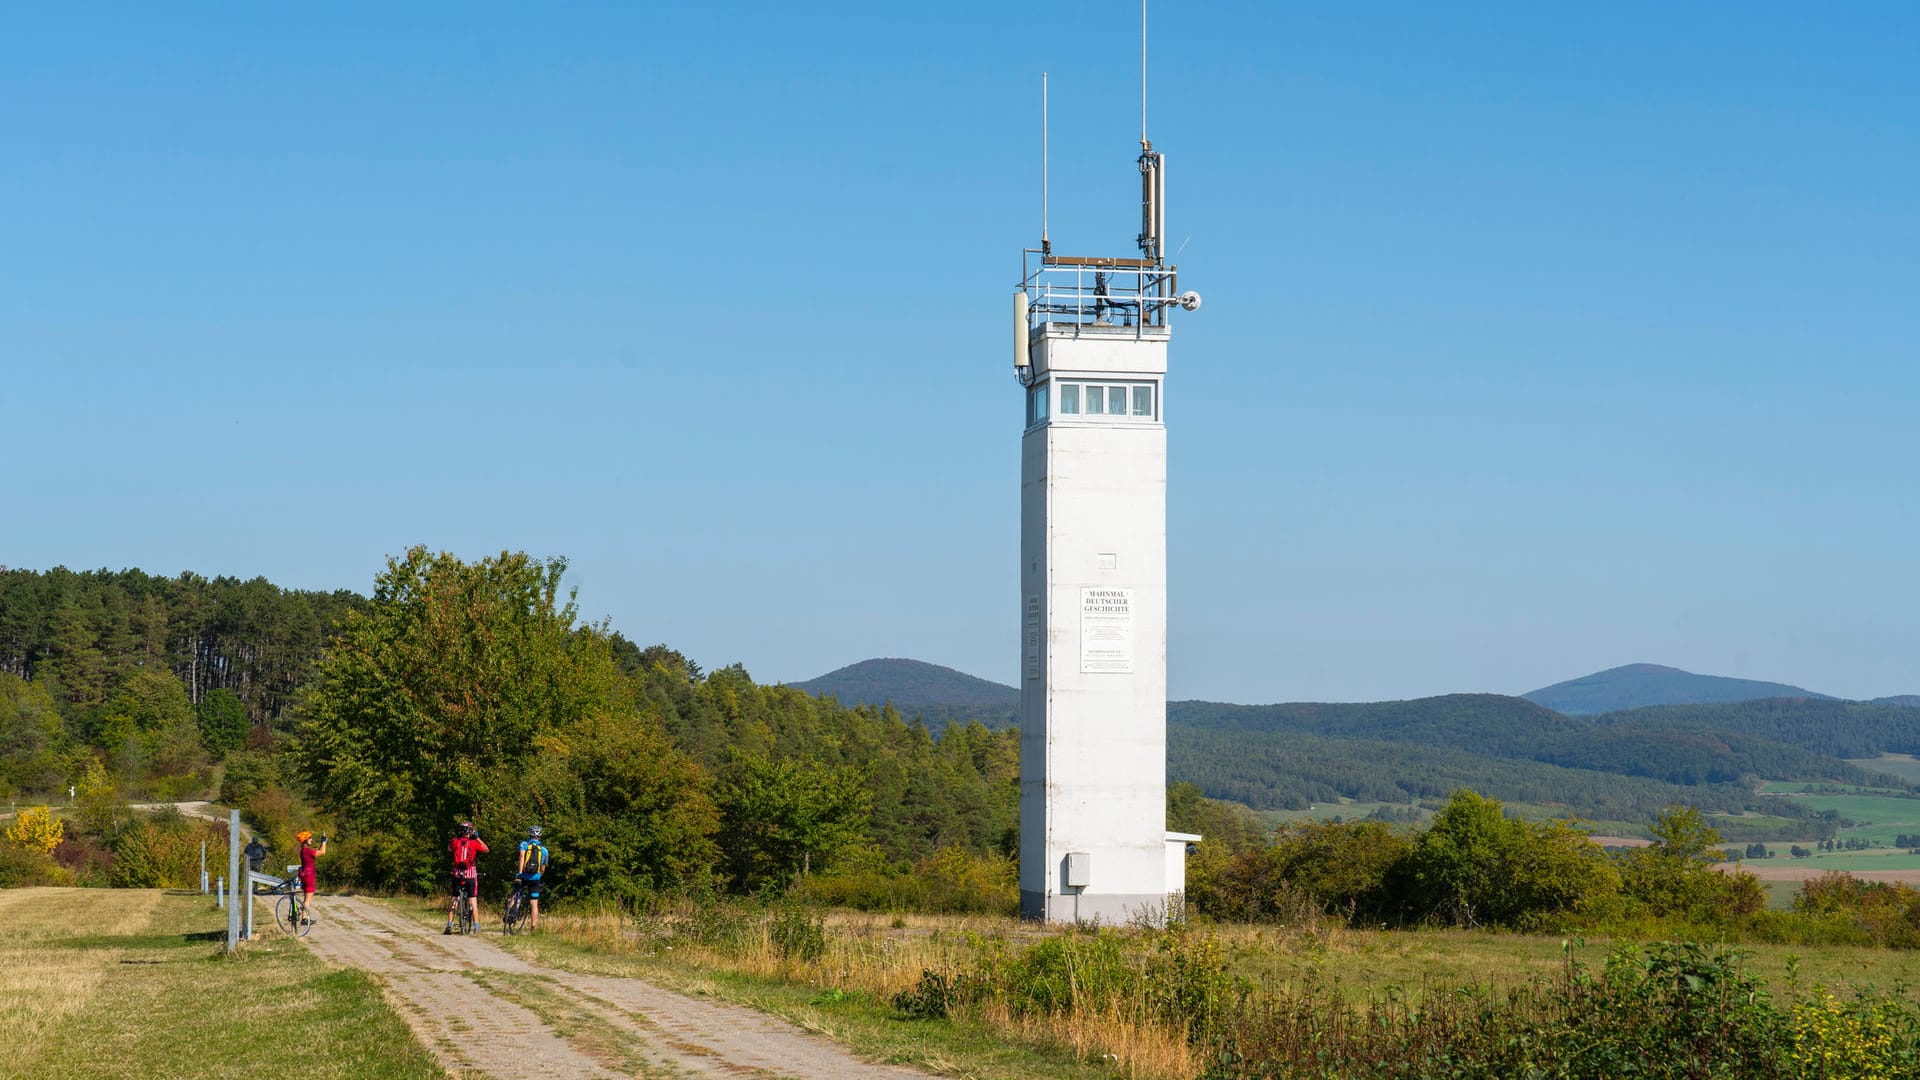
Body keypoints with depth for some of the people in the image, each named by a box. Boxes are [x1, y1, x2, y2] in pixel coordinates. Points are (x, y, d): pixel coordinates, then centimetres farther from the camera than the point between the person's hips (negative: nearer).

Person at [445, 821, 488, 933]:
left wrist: (455, 836, 25)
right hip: (471, 875, -2)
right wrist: (477, 837, 12)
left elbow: (449, 848, 22)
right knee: (473, 902, 3)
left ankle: (449, 926, 5)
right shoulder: (473, 843, -6)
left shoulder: (455, 842, 0)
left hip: (457, 874, 2)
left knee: (454, 901, 10)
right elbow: (486, 849, 9)